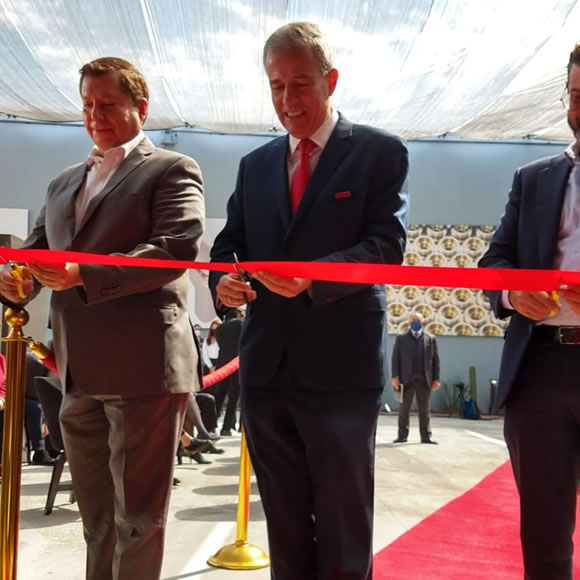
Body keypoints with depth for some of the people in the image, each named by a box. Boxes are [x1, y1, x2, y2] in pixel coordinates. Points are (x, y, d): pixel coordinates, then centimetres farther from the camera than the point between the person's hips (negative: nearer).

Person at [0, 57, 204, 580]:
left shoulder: (172, 170, -1)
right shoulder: (63, 184, 20)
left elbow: (177, 248, -15)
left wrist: (82, 275, -25)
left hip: (142, 366, -7)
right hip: (78, 373, 7)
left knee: (137, 517, 3)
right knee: (98, 518, 20)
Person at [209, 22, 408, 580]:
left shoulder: (380, 152, 1)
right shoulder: (255, 164, 16)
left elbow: (386, 245, -10)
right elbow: (227, 245, 14)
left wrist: (313, 276, -26)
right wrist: (222, 281, -9)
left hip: (342, 368, -4)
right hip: (266, 367, 5)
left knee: (343, 533, 7)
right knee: (285, 528, 16)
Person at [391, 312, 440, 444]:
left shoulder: (431, 339, 10)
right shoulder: (401, 338, 8)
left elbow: (435, 360, 6)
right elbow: (396, 358, 2)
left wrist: (436, 378, -1)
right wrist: (395, 376, -8)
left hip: (424, 380, 1)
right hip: (406, 379, -1)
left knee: (425, 410, 4)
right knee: (404, 409, 4)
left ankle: (426, 437, 9)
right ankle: (402, 435, 11)